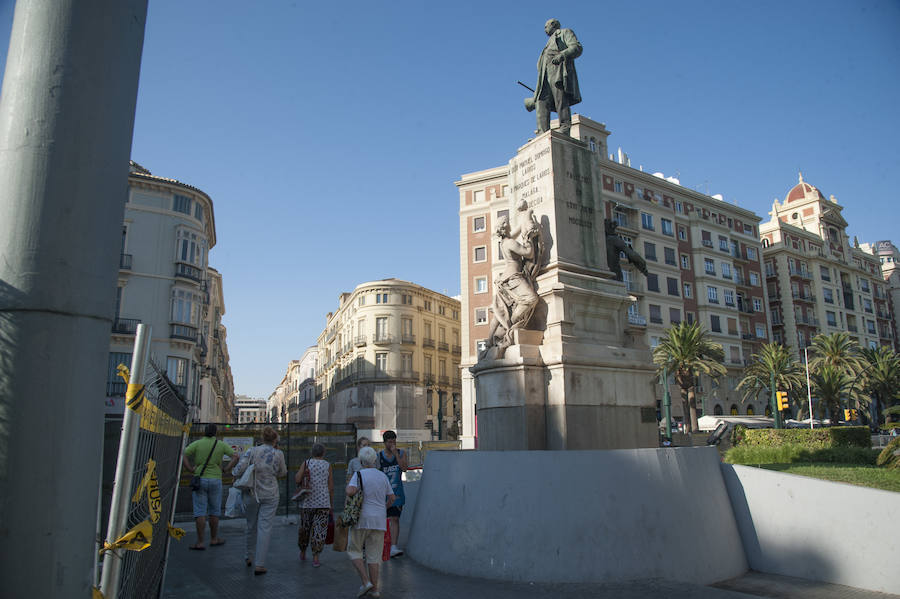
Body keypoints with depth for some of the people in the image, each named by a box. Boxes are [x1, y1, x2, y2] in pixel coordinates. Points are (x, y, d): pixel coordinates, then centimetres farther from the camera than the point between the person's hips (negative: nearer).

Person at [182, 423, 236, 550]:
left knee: (200, 511, 1)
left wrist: (191, 469, -6)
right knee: (214, 511, 13)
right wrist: (225, 469, 0)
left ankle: (200, 542, 2)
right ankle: (213, 539, 22)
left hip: (199, 479, -1)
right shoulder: (221, 444, 1)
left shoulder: (197, 443, -1)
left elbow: (182, 455, -11)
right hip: (215, 480, 1)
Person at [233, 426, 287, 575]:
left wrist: (235, 473, 10)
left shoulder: (251, 451, -5)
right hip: (270, 495, -2)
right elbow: (282, 473, 8)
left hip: (251, 494, 2)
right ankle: (259, 565, -1)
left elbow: (239, 470, -13)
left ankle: (249, 557, 37)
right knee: (264, 528, 1)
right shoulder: (278, 454, -6)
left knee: (251, 525, 19)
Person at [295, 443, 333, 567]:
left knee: (305, 528, 17)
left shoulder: (306, 463, 0)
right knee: (319, 530, 3)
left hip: (307, 502, 1)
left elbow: (297, 479, -12)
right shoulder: (328, 465, 2)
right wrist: (331, 505, 9)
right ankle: (315, 558, -4)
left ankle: (303, 553, 34)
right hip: (323, 502, -1)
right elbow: (331, 487, 1)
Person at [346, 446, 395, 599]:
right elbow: (392, 497, 9)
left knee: (354, 551, 12)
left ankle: (366, 582, 0)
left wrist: (348, 486, -2)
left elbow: (350, 492, -24)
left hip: (362, 519, -4)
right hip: (379, 520, 4)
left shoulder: (359, 475, -9)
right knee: (373, 555, 11)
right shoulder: (383, 476, 6)